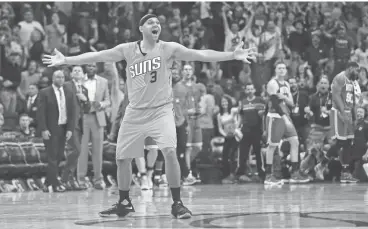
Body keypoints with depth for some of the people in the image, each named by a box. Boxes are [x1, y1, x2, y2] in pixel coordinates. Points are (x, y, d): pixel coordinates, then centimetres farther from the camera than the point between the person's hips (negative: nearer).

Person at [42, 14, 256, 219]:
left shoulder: (169, 48, -5)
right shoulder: (128, 50, 1)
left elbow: (200, 54, -12)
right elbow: (98, 56, 3)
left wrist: (232, 55, -21)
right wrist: (66, 60, 0)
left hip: (161, 110, -3)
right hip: (135, 112, 3)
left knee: (170, 151, -23)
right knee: (122, 157, 8)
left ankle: (177, 203, -11)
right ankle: (124, 203, 28)